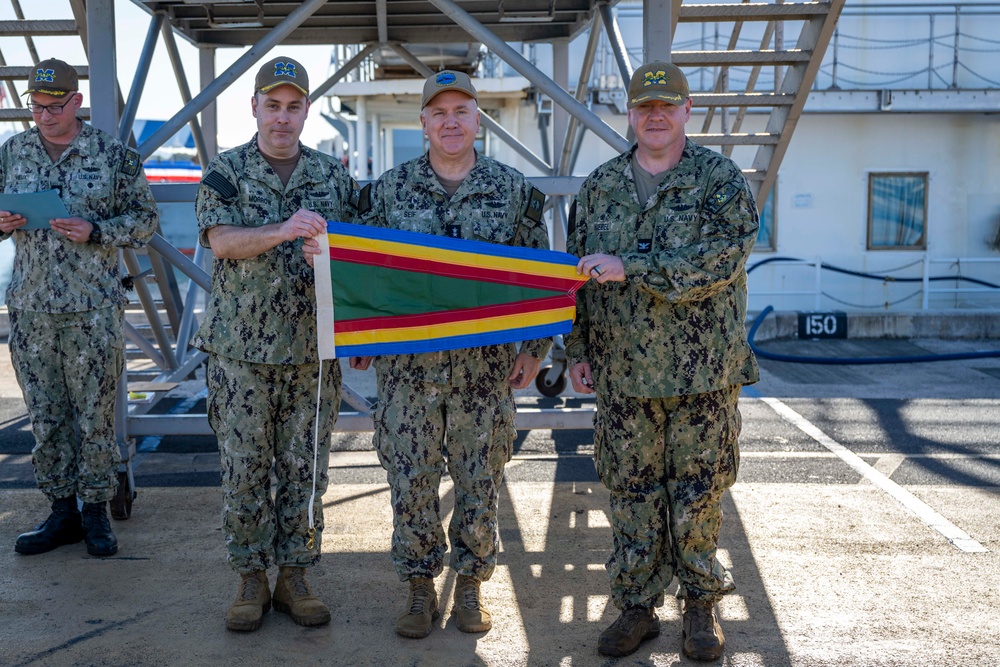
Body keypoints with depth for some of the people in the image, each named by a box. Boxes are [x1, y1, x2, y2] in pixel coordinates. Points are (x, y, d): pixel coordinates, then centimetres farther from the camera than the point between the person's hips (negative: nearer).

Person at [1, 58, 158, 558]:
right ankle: (62, 511, 20)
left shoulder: (113, 154, 0)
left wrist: (95, 231, -14)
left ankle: (96, 511, 15)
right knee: (45, 416, 9)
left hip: (93, 309, -3)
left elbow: (144, 218, 1)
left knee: (95, 414, 2)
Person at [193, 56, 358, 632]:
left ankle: (295, 575, 21)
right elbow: (222, 241, -14)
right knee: (245, 467, 5)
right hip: (241, 350, -1)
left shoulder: (334, 175, 8)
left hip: (314, 349, 2)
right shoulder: (225, 172, 1)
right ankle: (251, 579, 19)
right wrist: (284, 230, -30)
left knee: (305, 468, 7)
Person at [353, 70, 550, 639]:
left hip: (487, 365, 0)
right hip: (408, 365, 0)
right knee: (412, 479, 6)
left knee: (482, 479, 8)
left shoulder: (515, 191, 3)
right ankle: (420, 587, 23)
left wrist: (535, 347, 3)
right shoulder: (389, 189, 4)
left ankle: (471, 582, 26)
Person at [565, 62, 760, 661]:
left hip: (703, 370, -3)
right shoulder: (600, 186, 10)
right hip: (623, 372, 3)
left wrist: (630, 267, -23)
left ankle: (701, 602, 25)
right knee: (632, 492, 8)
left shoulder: (721, 179, -2)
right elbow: (579, 273, 14)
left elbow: (723, 258, -18)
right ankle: (638, 605, 23)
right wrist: (578, 348, 9)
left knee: (699, 491, 7)